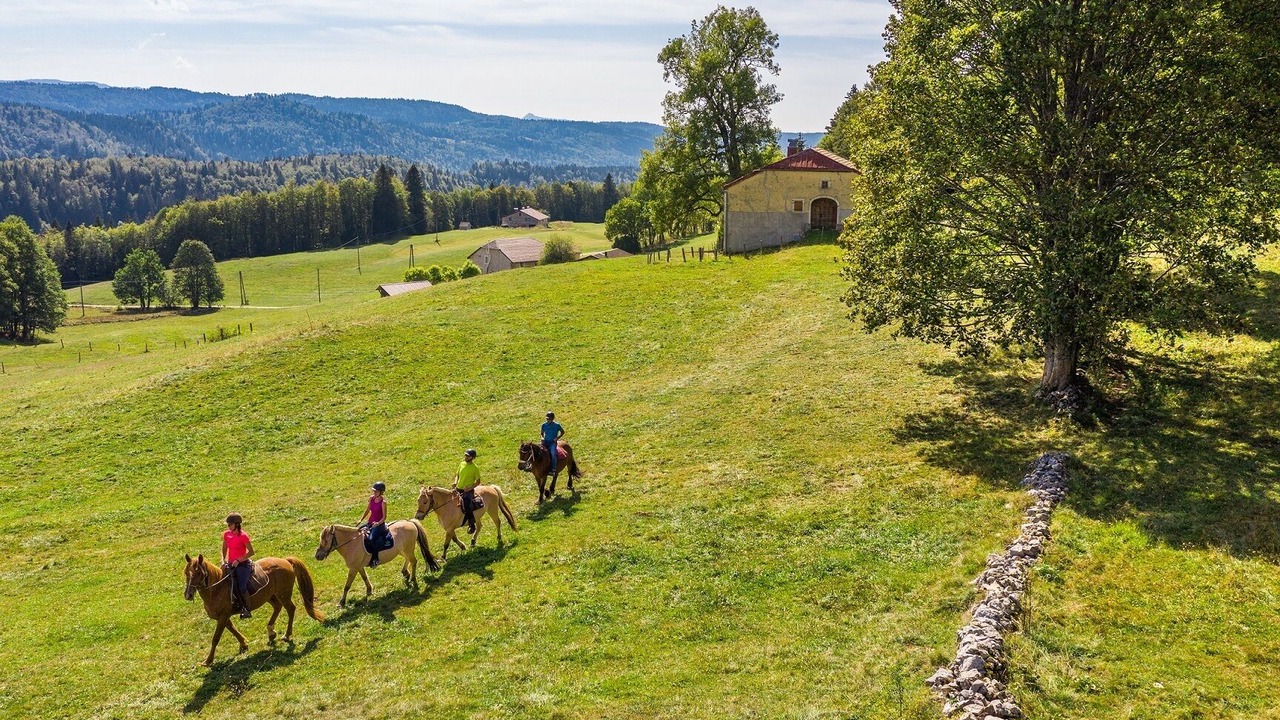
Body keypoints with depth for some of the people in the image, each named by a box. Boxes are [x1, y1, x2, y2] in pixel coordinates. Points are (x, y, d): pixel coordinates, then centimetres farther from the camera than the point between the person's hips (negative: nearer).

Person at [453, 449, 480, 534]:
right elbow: (457, 475, 18)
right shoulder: (462, 464, 7)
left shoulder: (475, 468, -8)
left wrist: (470, 488, -19)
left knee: (467, 506, -23)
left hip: (468, 491, -7)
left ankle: (472, 525, -8)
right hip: (458, 489, 7)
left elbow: (478, 481, -6)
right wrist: (455, 482, -2)